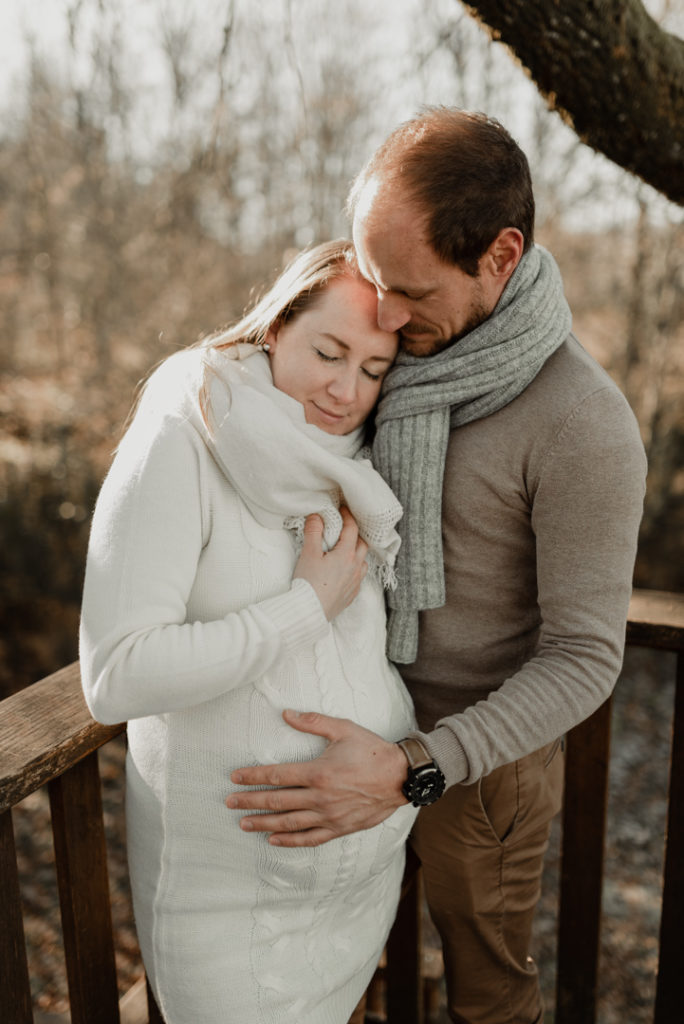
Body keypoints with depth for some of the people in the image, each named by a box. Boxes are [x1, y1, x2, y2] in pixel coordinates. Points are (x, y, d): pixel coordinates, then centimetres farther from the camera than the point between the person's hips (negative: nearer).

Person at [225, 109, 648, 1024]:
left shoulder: (585, 427, -30)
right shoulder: (420, 351, -6)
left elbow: (585, 658, -25)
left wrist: (409, 775, -34)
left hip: (483, 751, -6)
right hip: (392, 723, 7)